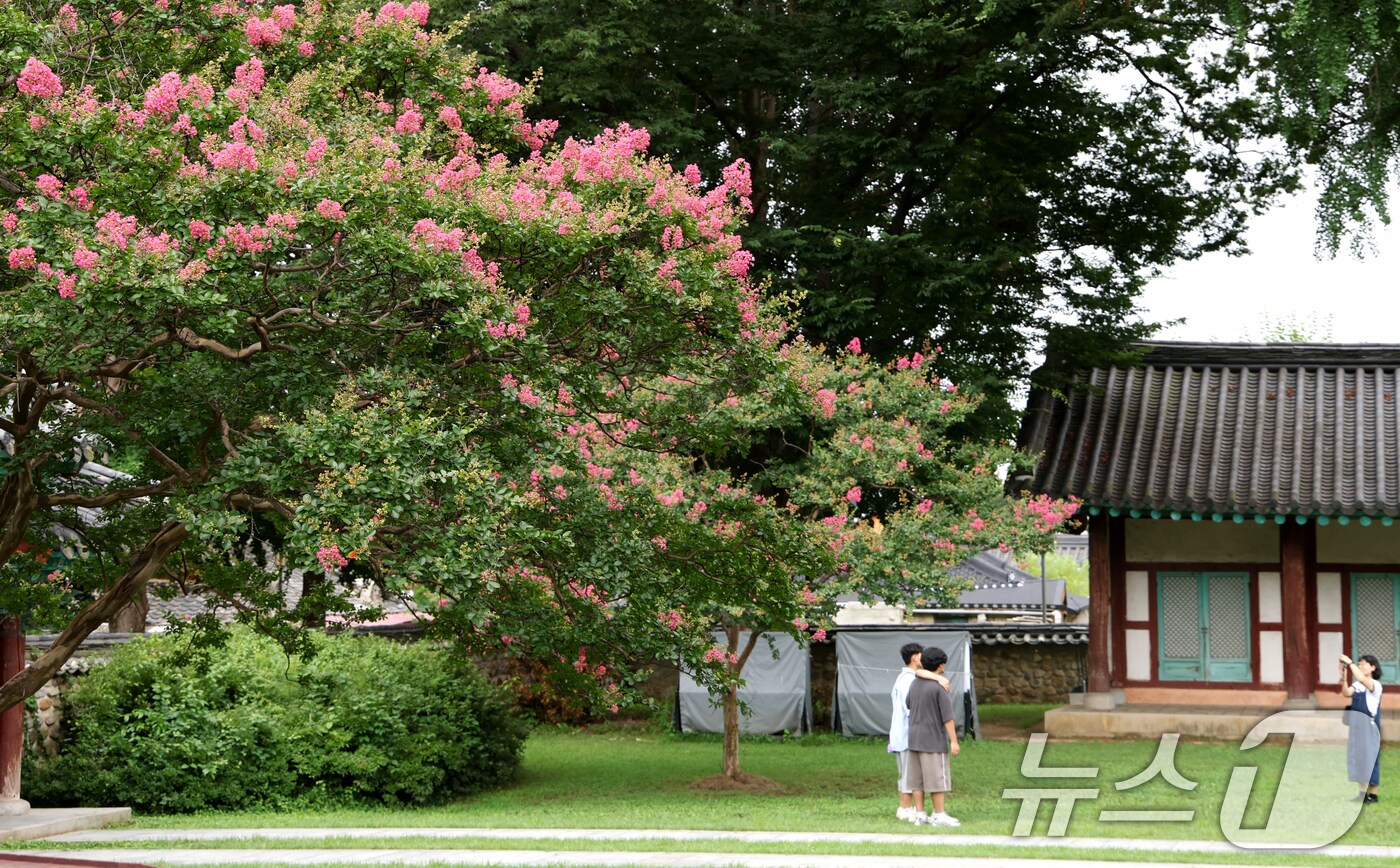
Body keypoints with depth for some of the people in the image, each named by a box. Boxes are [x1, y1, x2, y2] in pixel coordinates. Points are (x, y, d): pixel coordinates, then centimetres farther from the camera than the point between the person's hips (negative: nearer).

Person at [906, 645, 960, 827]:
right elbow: (947, 716, -17)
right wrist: (954, 741, -16)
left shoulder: (915, 684, 7)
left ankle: (919, 814, 8)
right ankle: (939, 815, -2)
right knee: (938, 778, -3)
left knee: (918, 779, 7)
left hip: (914, 739, 7)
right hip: (933, 740, -7)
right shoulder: (940, 687, -14)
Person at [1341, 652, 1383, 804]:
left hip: (1369, 727, -6)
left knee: (1370, 759, -2)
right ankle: (1362, 792, 15)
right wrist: (1344, 676, -20)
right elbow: (1346, 693, -10)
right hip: (1356, 727, 6)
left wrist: (1350, 663, -24)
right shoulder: (1357, 685, 8)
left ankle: (1373, 794, 4)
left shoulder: (1376, 685, -9)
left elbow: (1362, 679, -28)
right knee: (1358, 759, 8)